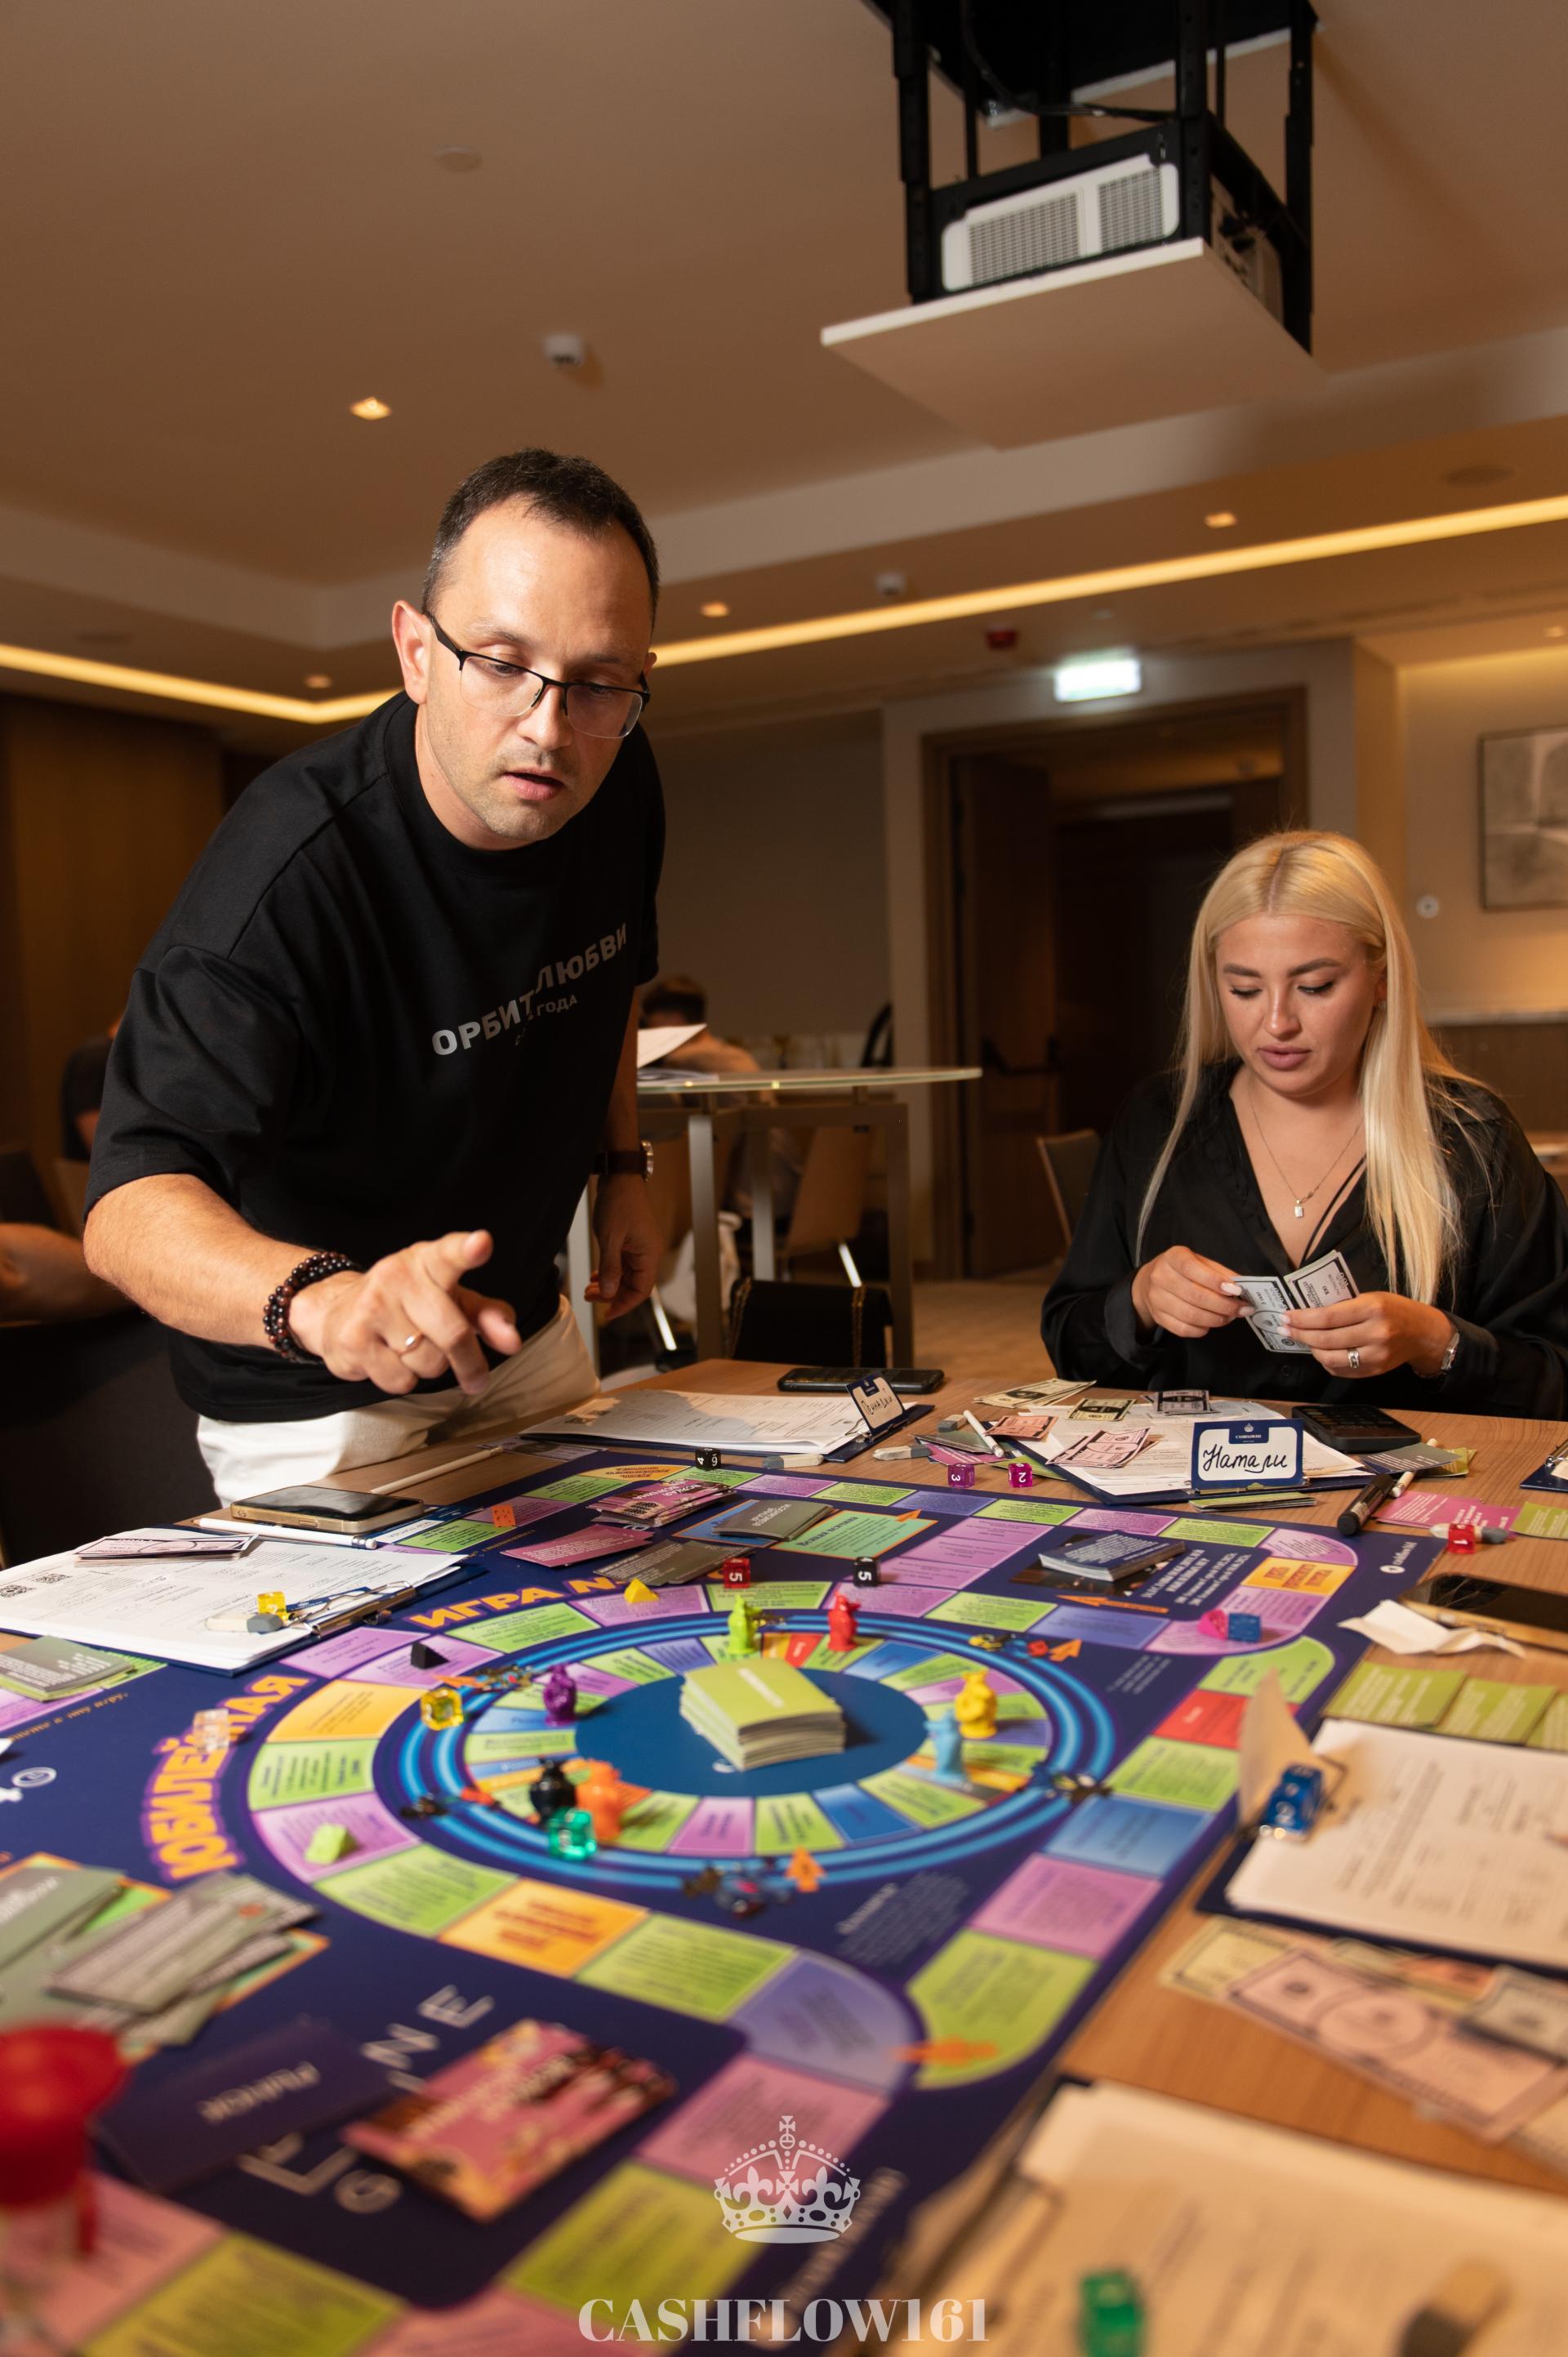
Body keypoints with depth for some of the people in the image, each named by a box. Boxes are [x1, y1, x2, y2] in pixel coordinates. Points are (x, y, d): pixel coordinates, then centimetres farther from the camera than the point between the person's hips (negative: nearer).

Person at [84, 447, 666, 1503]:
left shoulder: (619, 787, -11)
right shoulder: (291, 863, -33)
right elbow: (132, 1200, -42)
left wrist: (623, 1164, 7)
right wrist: (319, 1297, -61)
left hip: (521, 1337, 7)